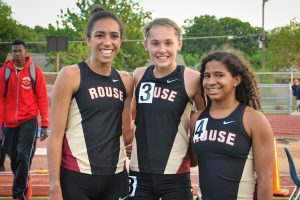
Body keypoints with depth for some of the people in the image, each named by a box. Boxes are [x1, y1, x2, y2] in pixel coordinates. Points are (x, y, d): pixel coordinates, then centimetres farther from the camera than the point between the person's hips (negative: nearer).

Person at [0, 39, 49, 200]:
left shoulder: (35, 71, -3)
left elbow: (42, 98, 0)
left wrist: (44, 124, -3)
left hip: (29, 120, -3)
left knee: (23, 157, -11)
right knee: (13, 157, 12)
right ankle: (24, 181, 39)